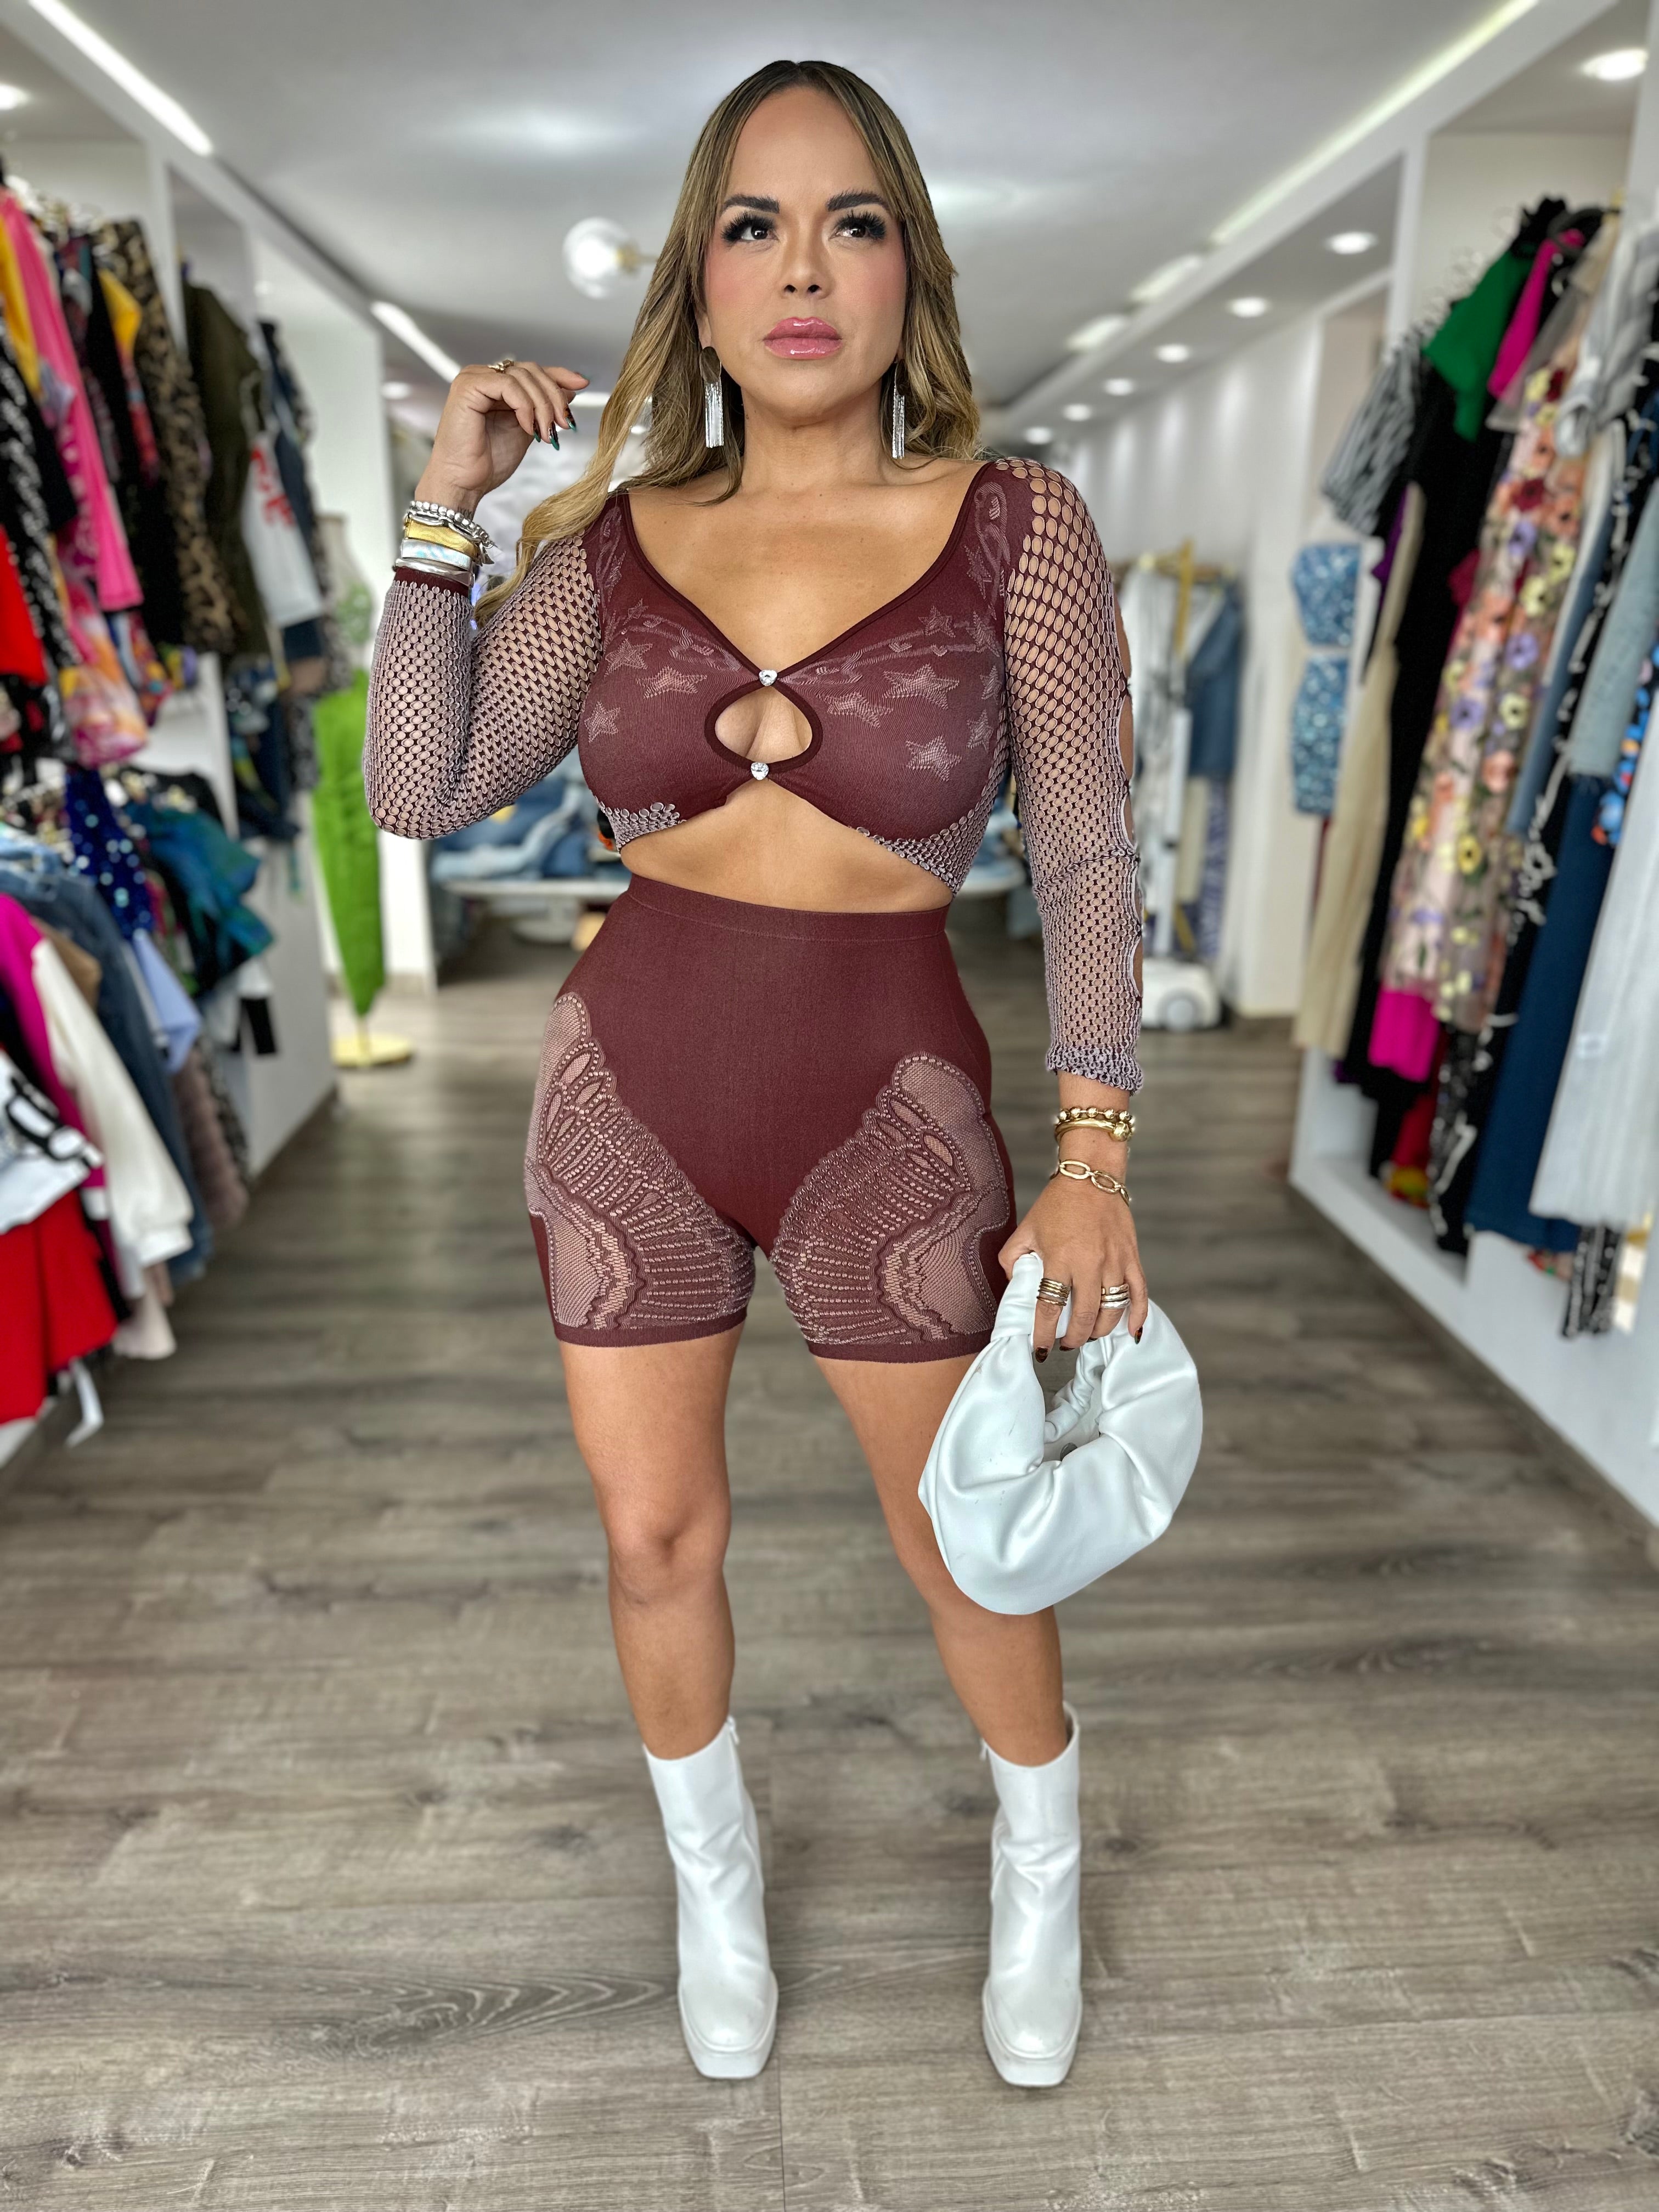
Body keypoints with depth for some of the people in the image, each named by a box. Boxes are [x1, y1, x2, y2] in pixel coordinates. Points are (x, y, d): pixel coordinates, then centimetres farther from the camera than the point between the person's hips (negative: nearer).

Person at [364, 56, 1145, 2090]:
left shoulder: (1017, 529, -6)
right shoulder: (613, 542, 1)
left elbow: (1085, 863, -5)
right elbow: (420, 793, -3)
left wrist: (1093, 1162, -8)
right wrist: (446, 507, -7)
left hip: (889, 1121, -2)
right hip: (626, 1100, 3)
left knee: (963, 1541, 14)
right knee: (655, 1538, 15)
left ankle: (1041, 1863, 48)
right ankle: (712, 1871, 47)